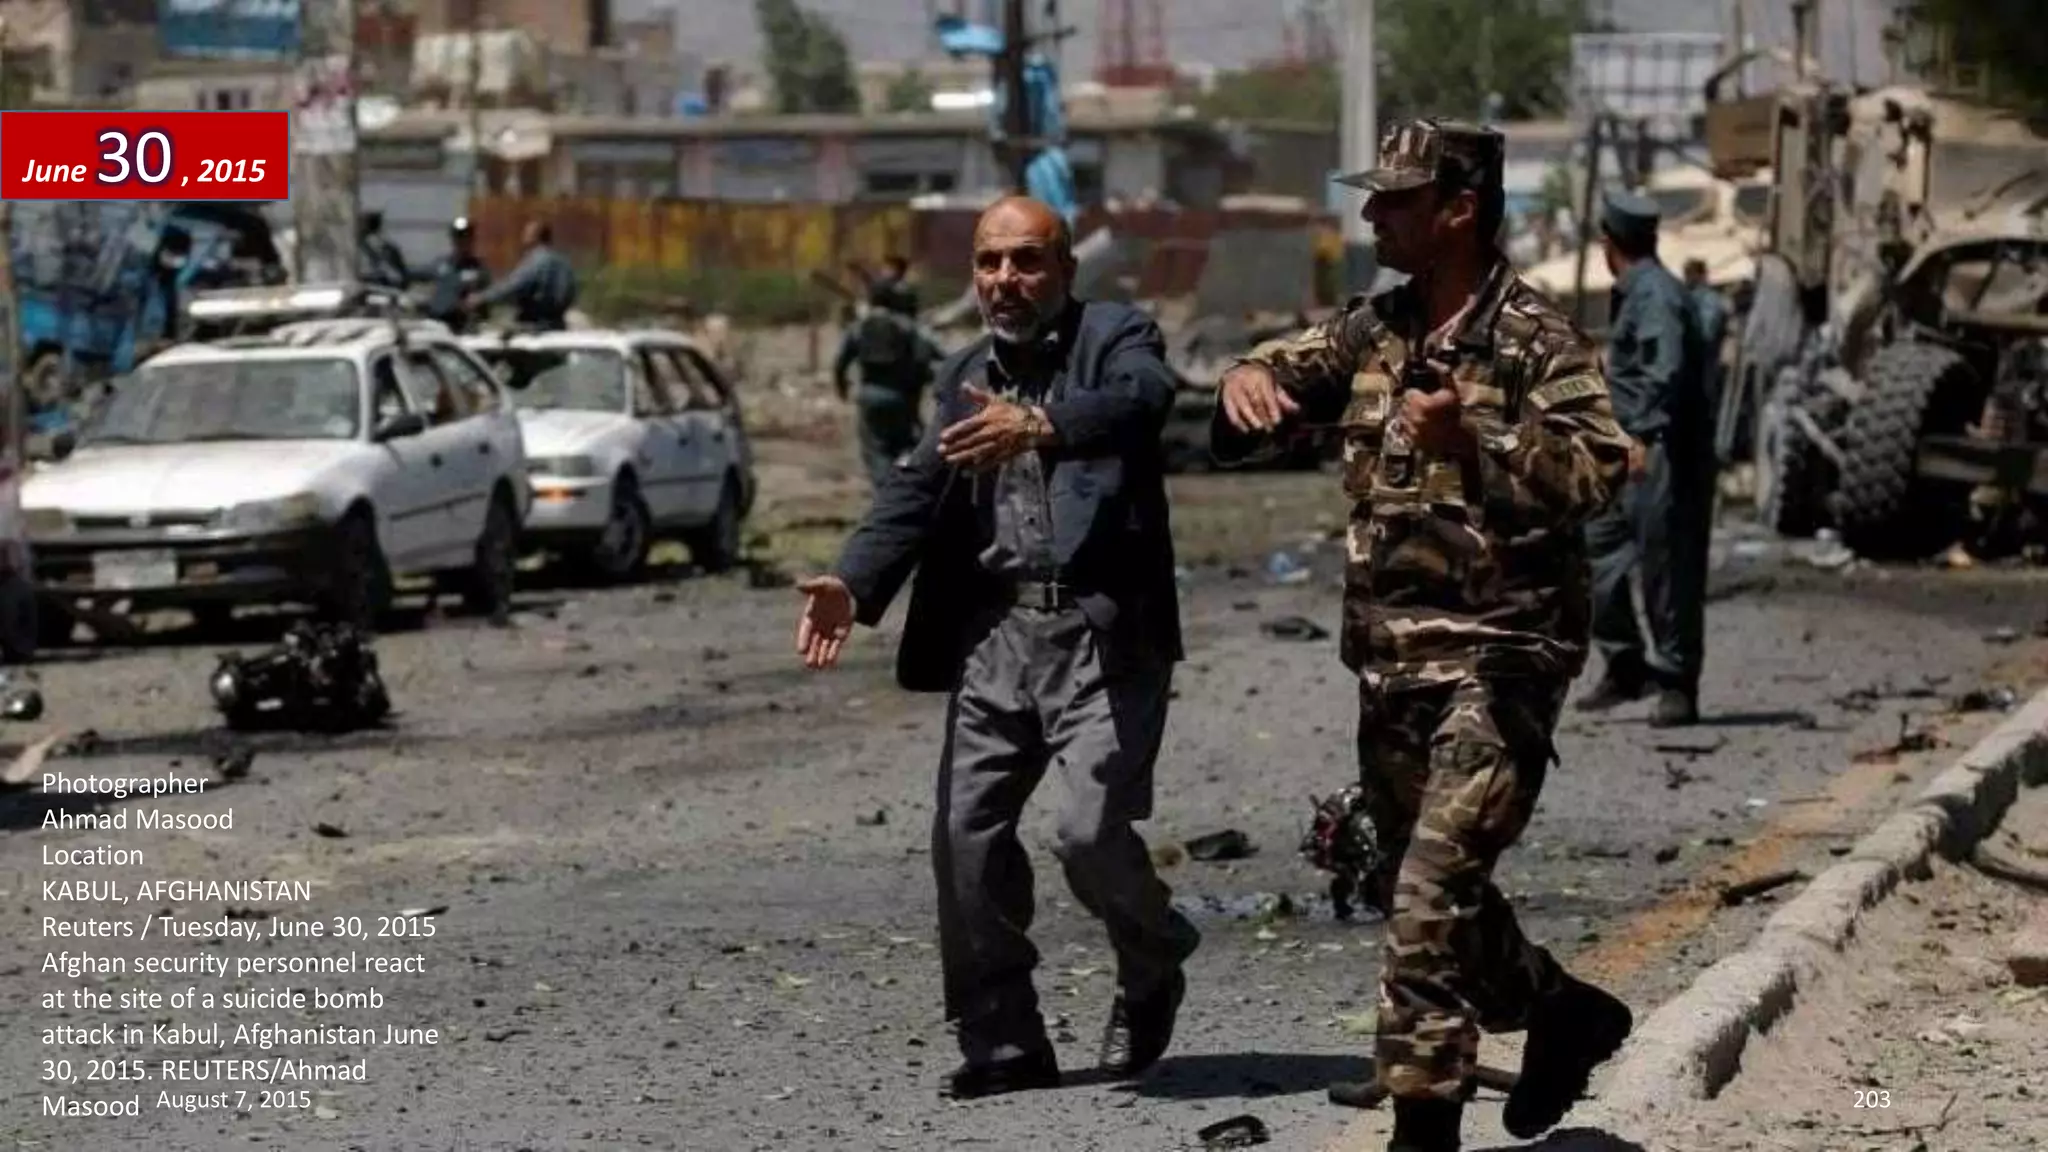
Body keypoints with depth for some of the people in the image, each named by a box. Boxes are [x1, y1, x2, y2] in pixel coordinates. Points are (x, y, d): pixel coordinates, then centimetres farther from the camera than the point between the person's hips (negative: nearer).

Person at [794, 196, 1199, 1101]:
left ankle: (1152, 969, 17)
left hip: (1102, 631, -6)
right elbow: (917, 490, 9)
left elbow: (1141, 401, -22)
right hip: (995, 633, 6)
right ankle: (1002, 1043, 14)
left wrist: (1043, 425, -42)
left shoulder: (1117, 338, 1)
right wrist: (853, 583, -9)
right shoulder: (965, 376, 19)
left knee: (1092, 832, -14)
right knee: (966, 838, 2)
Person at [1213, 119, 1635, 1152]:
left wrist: (1472, 443, -33)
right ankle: (1564, 1013, 38)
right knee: (1409, 885, 17)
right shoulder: (1375, 331, 11)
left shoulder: (1534, 340, -10)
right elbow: (1290, 379, 12)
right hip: (1389, 663, 8)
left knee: (1432, 890, -15)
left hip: (1497, 663, -8)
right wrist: (1248, 380, -12)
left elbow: (1598, 469, -20)